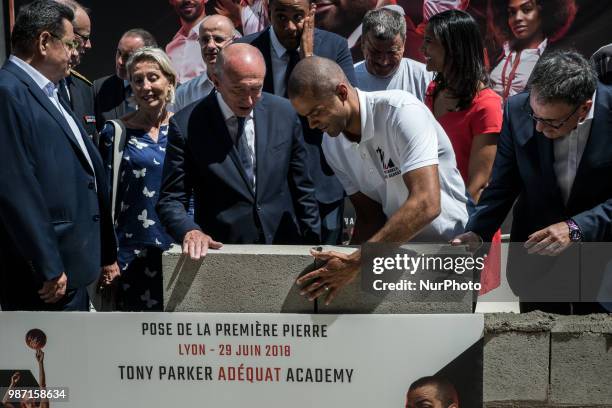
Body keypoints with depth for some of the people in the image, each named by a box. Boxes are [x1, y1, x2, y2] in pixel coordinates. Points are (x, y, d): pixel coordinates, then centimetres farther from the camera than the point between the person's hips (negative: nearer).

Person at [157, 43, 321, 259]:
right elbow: (171, 199, -4)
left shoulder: (284, 113, 1)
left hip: (285, 247, 3)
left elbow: (302, 190, 8)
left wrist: (313, 247, 6)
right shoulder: (186, 125, -8)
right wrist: (190, 231, -24)